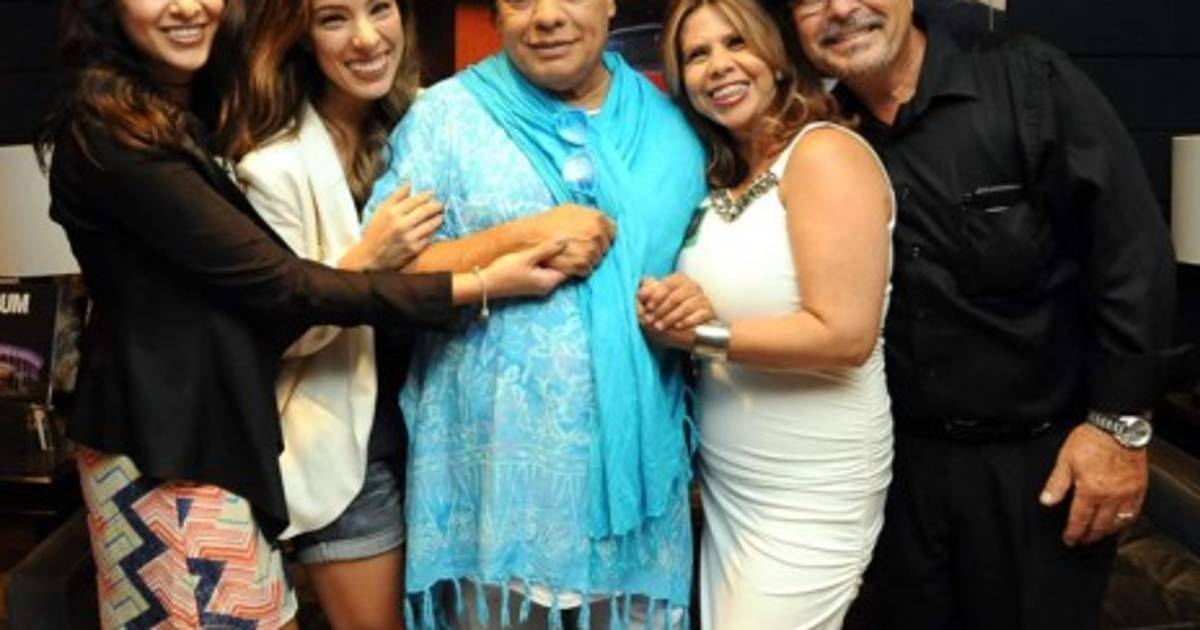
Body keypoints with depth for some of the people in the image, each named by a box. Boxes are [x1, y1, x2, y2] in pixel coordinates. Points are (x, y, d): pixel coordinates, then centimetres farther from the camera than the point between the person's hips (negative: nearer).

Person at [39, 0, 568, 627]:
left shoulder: (203, 104, 10)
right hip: (164, 446, -8)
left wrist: (367, 250, -7)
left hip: (223, 425, 8)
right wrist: (482, 284, -22)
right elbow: (277, 283, -23)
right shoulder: (110, 129, -20)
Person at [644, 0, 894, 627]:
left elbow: (844, 334, -22)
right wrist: (667, 312, -9)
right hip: (725, 479, 7)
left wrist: (701, 334, -17)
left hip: (808, 495, -7)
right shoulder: (721, 175, 9)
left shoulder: (824, 153, -14)